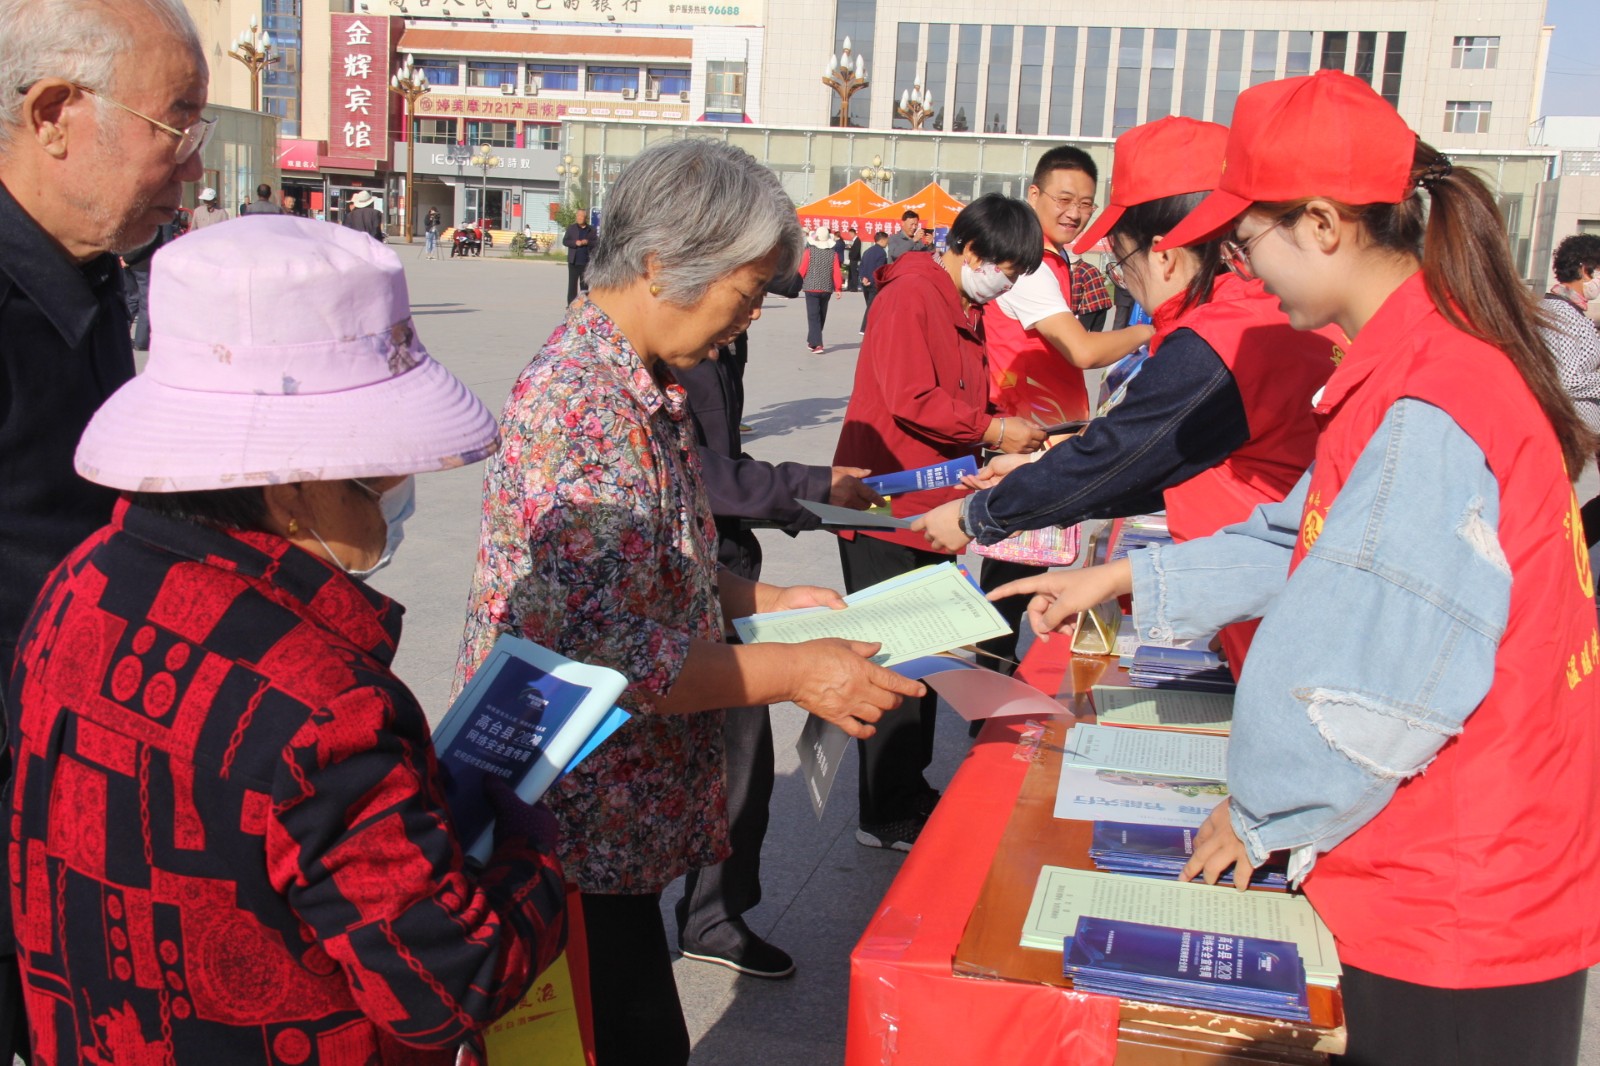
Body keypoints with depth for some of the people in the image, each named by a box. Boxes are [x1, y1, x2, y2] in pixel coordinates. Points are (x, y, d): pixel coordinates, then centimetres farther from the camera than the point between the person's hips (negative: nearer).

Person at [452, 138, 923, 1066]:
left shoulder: (645, 386, 7)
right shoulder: (587, 411, -25)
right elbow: (613, 661, -28)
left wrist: (765, 601, 8)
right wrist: (796, 674, -21)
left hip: (622, 811, 10)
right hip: (582, 825, -9)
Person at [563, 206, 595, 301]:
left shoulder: (591, 229, 7)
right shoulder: (571, 228, 7)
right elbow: (565, 241, 2)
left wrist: (587, 242, -15)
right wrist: (575, 243, -14)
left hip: (586, 261, 0)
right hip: (574, 261, 0)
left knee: (585, 284, 7)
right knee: (572, 283, 0)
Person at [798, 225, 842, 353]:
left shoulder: (809, 252, -8)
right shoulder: (833, 254, -1)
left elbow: (802, 270, -5)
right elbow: (836, 273, -3)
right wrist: (837, 289, 4)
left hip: (811, 288, -3)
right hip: (827, 289, 3)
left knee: (813, 316, -4)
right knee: (821, 317, 18)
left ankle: (817, 344, -17)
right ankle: (812, 341, 32)